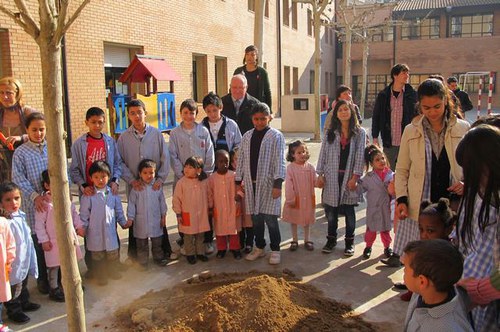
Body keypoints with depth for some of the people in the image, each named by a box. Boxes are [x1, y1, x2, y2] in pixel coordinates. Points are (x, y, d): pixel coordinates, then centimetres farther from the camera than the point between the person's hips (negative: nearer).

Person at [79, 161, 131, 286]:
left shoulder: (113, 193, -3)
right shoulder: (88, 196, -11)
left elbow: (118, 210, 7)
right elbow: (84, 214, -5)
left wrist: (123, 222, 6)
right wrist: (82, 227, -9)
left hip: (110, 230, 3)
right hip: (95, 233, -2)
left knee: (113, 254, 18)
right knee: (98, 256, 12)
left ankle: (113, 271, 40)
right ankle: (101, 276, 30)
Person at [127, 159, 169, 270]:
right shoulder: (136, 189, -9)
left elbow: (162, 202, 5)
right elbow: (131, 204, -5)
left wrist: (163, 216, 6)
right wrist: (130, 218, -8)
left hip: (156, 220, 2)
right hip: (141, 221, -2)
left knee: (157, 242, 16)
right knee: (142, 244, 12)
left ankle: (159, 258, 33)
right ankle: (143, 262, 25)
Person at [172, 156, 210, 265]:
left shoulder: (204, 182, -3)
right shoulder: (181, 182, -10)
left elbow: (207, 197, 9)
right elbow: (176, 199, -6)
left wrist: (208, 209, 12)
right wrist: (178, 213, -6)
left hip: (202, 215, 2)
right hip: (187, 215, -2)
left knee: (200, 235, 14)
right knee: (189, 237, 8)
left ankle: (200, 252, 29)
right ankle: (190, 254, 22)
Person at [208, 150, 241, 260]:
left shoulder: (234, 175, -7)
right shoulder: (212, 178, -4)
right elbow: (210, 194, 3)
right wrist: (210, 207, 4)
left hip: (232, 208, -1)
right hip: (218, 210, 1)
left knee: (233, 228, 6)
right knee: (219, 229, 11)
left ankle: (235, 248, 20)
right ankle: (221, 249, 27)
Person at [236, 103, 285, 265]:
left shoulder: (276, 136, -4)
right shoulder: (247, 136, 10)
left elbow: (280, 161, -9)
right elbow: (241, 159, 14)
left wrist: (278, 184, -16)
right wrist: (238, 181, 12)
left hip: (269, 183, -4)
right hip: (251, 183, 5)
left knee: (270, 218, -5)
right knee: (255, 217, 12)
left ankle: (275, 250, 11)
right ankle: (259, 247, 27)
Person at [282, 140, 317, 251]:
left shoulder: (310, 167, -2)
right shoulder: (290, 168, -11)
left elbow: (315, 181, -1)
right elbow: (288, 185, -12)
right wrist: (290, 199, -13)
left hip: (308, 199, 2)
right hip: (295, 199, -2)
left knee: (307, 220, 15)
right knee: (294, 220, 11)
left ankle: (307, 240, 29)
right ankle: (294, 240, 26)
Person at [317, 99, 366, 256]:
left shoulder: (359, 132, 1)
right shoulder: (331, 132, 7)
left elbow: (359, 155, -3)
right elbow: (323, 153, 7)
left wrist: (355, 177, -10)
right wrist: (320, 174, 1)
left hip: (349, 176, -2)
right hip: (332, 176, 2)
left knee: (349, 210, 6)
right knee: (331, 209, 6)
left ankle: (349, 241, 20)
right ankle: (331, 239, 23)